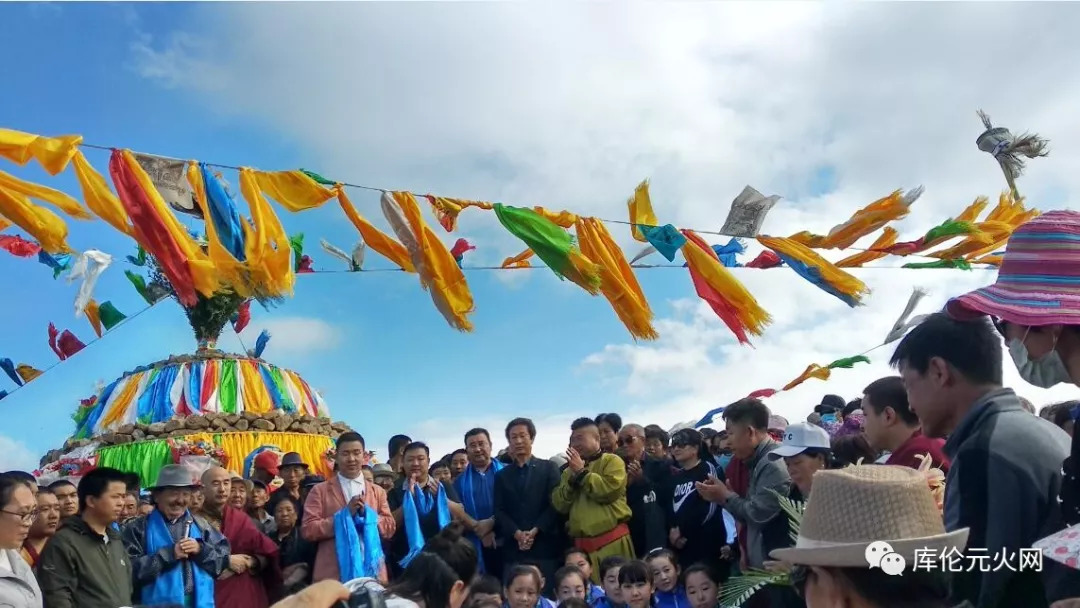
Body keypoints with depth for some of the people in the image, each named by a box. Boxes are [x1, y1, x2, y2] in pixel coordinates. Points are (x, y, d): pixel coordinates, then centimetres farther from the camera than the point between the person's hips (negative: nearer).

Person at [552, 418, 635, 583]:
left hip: (612, 542, -5)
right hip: (581, 544, 5)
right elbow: (560, 505, 9)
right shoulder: (570, 470, 19)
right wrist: (573, 477, -4)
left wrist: (582, 472, -7)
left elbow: (609, 491, -14)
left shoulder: (612, 461, 3)